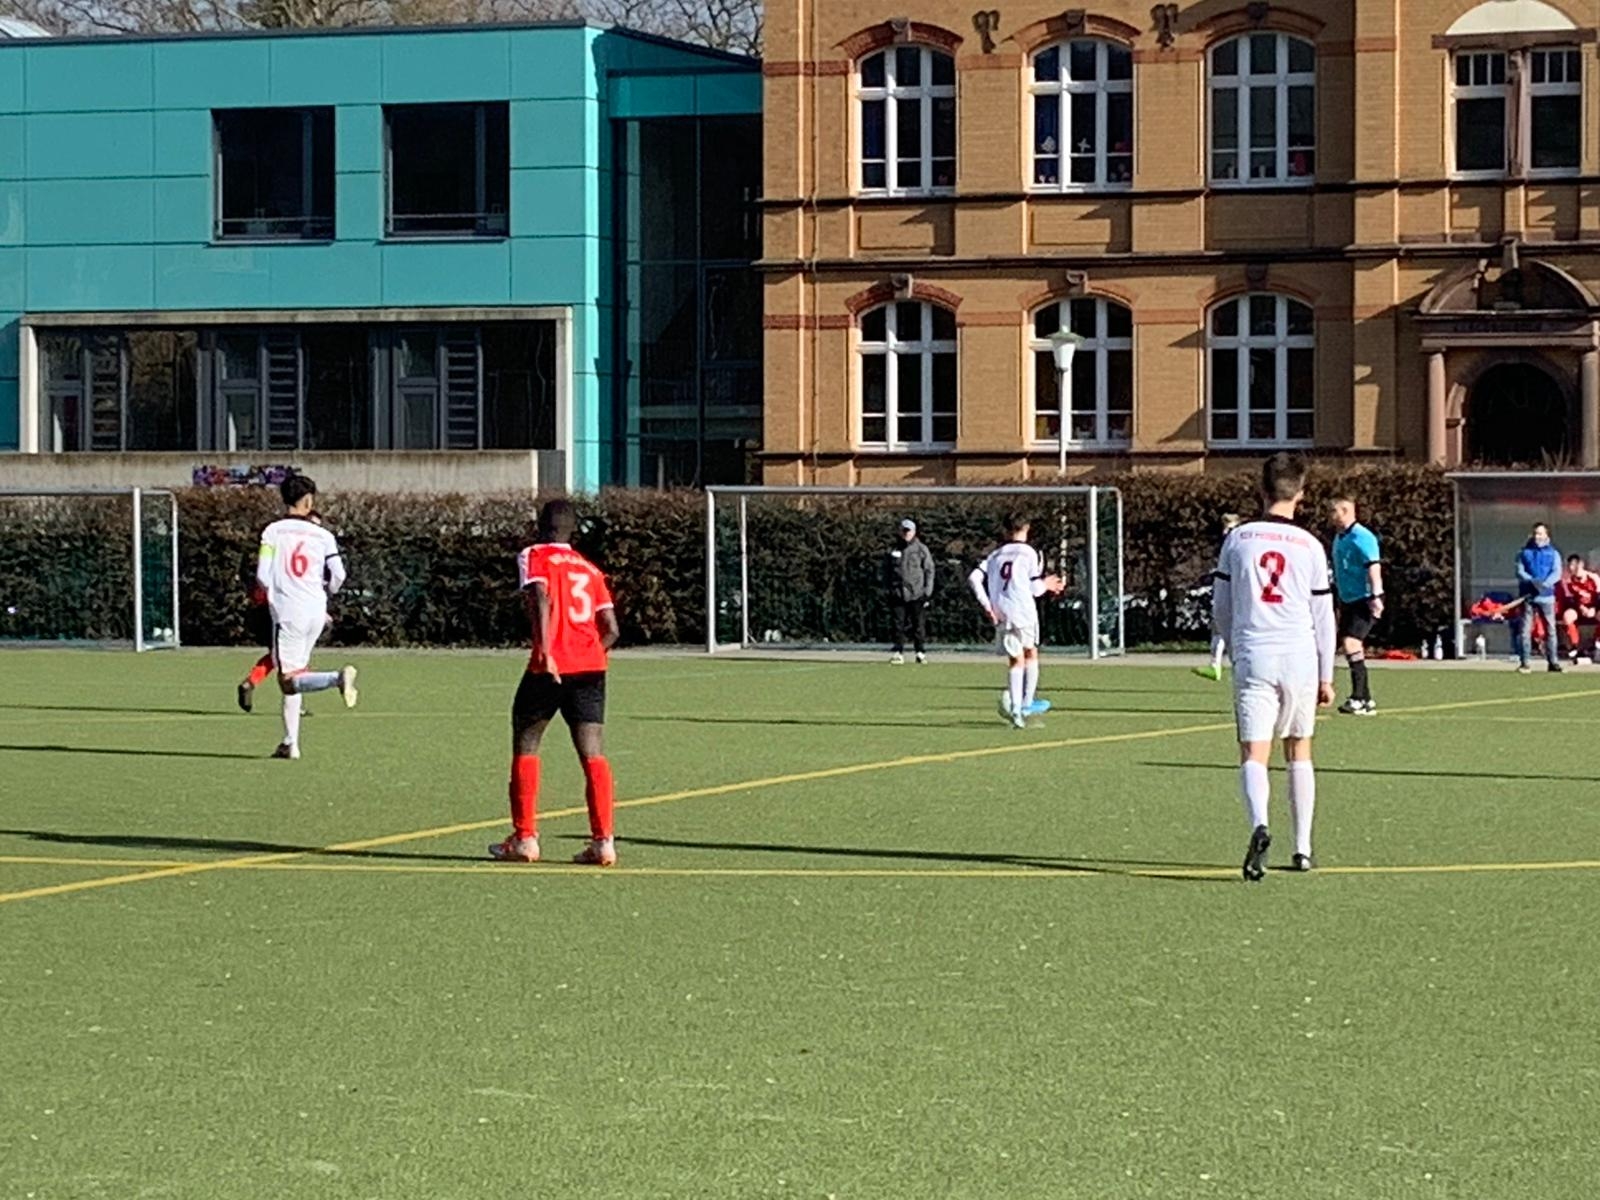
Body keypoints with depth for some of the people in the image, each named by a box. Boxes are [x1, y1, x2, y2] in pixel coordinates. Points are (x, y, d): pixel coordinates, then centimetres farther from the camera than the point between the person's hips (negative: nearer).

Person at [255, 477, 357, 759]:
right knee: (294, 675, 16)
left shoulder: (273, 532, -1)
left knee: (289, 681, -8)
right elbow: (338, 575, -1)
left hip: (288, 612, -4)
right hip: (316, 613, 4)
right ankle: (291, 743, 14)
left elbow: (263, 576, -6)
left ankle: (338, 677, -34)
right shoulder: (322, 535, 4)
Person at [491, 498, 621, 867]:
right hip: (590, 667, 4)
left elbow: (542, 599, -16)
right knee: (593, 754, 0)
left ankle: (524, 838, 10)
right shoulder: (590, 570, 19)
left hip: (550, 667, -4)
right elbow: (611, 630, 12)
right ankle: (603, 841, -8)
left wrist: (545, 651, -25)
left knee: (525, 746, 10)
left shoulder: (534, 557, 5)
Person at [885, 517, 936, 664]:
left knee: (919, 624, 1)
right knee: (898, 623, 0)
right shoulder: (893, 550, 10)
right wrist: (888, 588, 5)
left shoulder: (921, 549, 5)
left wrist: (927, 591, -3)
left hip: (916, 593, -2)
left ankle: (921, 651, 8)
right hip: (897, 593, 2)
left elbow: (929, 570, 4)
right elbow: (886, 570, 15)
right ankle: (898, 652, 4)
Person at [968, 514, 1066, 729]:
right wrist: (1045, 585, 16)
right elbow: (1034, 588, -6)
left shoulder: (996, 555, 13)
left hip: (1001, 615, 3)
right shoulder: (1029, 554, -1)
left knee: (1015, 660, 7)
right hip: (1023, 611, -3)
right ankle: (1028, 703, 12)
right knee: (1031, 654, 17)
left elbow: (974, 577, 1)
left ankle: (1015, 708, -6)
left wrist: (986, 605, 1)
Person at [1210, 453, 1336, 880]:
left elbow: (1220, 607, 9)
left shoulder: (1238, 539, 3)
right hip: (1300, 657, 1)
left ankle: (1259, 825, -33)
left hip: (1253, 657, -1)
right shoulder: (1310, 546, 0)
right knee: (1299, 752, 16)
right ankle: (1303, 848, 19)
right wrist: (1326, 677, 13)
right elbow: (1323, 617, 4)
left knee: (1254, 754, -6)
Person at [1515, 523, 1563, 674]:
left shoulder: (1553, 553, 10)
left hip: (1546, 595, 0)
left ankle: (1553, 661, 5)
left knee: (1550, 629, 0)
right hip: (1528, 595, 0)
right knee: (1525, 629, -3)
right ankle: (1524, 662, -1)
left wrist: (1545, 584, -22)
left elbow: (1557, 573, -3)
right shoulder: (1524, 553, 11)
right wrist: (1533, 581, -19)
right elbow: (1520, 572, 0)